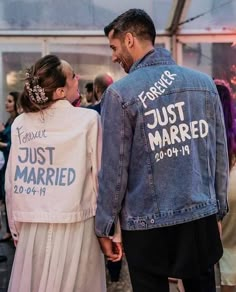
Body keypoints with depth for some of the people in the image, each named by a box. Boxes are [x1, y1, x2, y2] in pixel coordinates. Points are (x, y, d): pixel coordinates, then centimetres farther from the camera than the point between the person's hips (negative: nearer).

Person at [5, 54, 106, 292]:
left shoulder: (20, 124, 1)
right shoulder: (88, 119, -9)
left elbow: (11, 183, 4)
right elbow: (100, 176, -6)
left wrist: (16, 227, 15)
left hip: (32, 227, 3)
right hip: (74, 225, -3)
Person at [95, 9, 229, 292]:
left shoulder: (120, 93, -10)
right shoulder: (204, 82, 2)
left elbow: (114, 168, -9)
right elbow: (219, 152, 6)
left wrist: (103, 226, 0)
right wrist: (219, 208, 15)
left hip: (147, 224, -3)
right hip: (201, 216, 4)